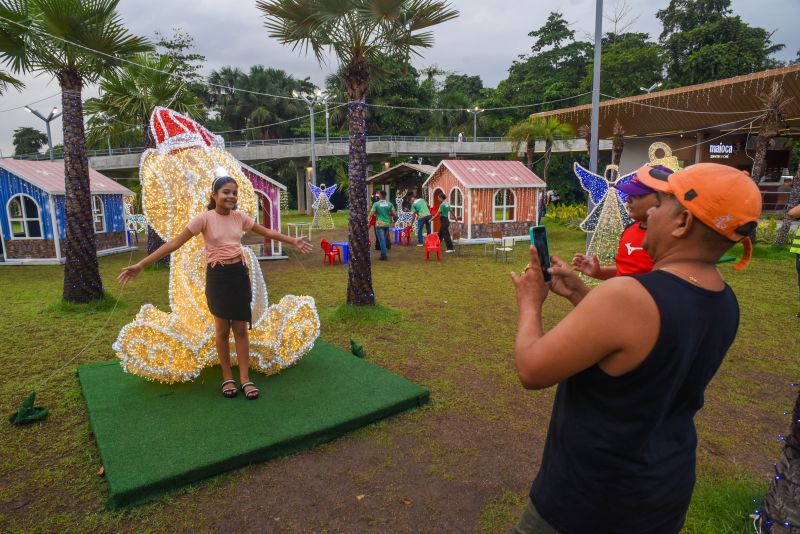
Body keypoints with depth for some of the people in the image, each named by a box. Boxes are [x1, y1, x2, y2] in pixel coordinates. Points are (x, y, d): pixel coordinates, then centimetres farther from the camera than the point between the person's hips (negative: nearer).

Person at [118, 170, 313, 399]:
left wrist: (293, 241, 13)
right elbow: (175, 243, -13)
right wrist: (141, 264, -18)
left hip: (239, 273, 3)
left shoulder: (239, 217, 1)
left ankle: (245, 378, 17)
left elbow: (267, 232, 14)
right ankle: (227, 378, 24)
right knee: (223, 330, 9)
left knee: (241, 328, 7)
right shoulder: (204, 218, -11)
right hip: (218, 276, -3)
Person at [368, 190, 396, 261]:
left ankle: (384, 255, -4)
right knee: (384, 239, 16)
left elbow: (371, 214, -11)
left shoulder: (376, 204, -8)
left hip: (379, 224, -4)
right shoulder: (390, 204, 1)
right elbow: (393, 214, 2)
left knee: (382, 240, -2)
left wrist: (376, 214, 11)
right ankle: (383, 254, 22)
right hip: (387, 224, 4)